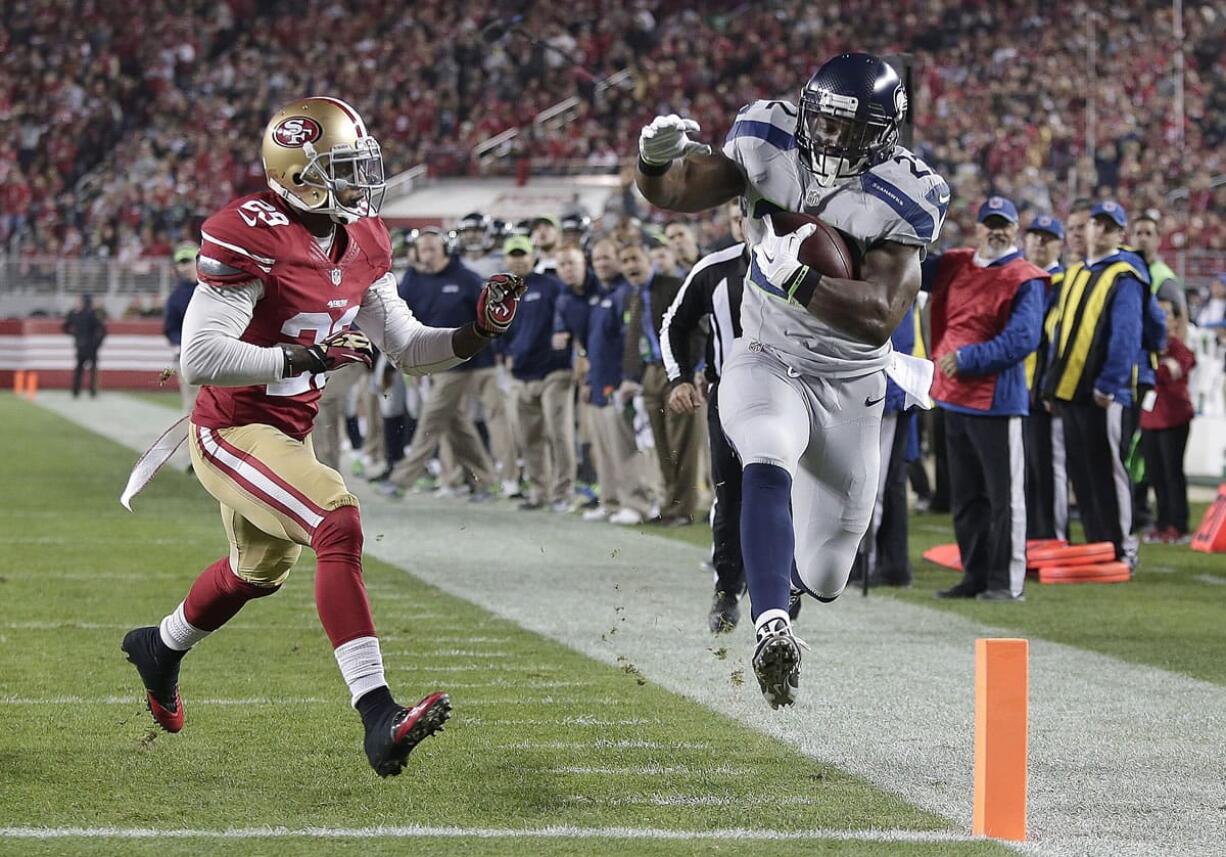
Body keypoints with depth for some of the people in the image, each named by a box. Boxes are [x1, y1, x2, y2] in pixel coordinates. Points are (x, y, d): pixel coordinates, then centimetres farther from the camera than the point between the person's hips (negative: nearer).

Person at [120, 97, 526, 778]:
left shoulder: (361, 243, 1)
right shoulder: (252, 237, -24)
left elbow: (407, 347, 7)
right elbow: (199, 358, -28)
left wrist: (479, 333, -11)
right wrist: (306, 356, -33)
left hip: (288, 433, 9)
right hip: (232, 432, -9)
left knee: (260, 572, 29)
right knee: (341, 525, -28)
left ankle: (160, 649, 59)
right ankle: (379, 716, -34)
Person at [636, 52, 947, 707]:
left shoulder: (900, 198, -19)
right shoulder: (771, 147, -11)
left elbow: (877, 318, -27)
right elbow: (675, 192, -8)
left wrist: (797, 278, -39)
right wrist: (657, 160, -31)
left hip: (849, 387, 0)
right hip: (764, 365, 0)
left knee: (822, 580, 10)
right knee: (768, 466, -37)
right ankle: (771, 628, -47)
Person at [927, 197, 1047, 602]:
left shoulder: (1025, 279, -8)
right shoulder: (955, 266, 12)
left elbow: (1021, 340, -17)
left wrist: (967, 359, -19)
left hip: (997, 400, -7)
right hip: (953, 398, 7)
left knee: (1003, 494, -4)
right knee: (966, 496, 14)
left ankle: (1007, 581, -1)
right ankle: (974, 576, 22)